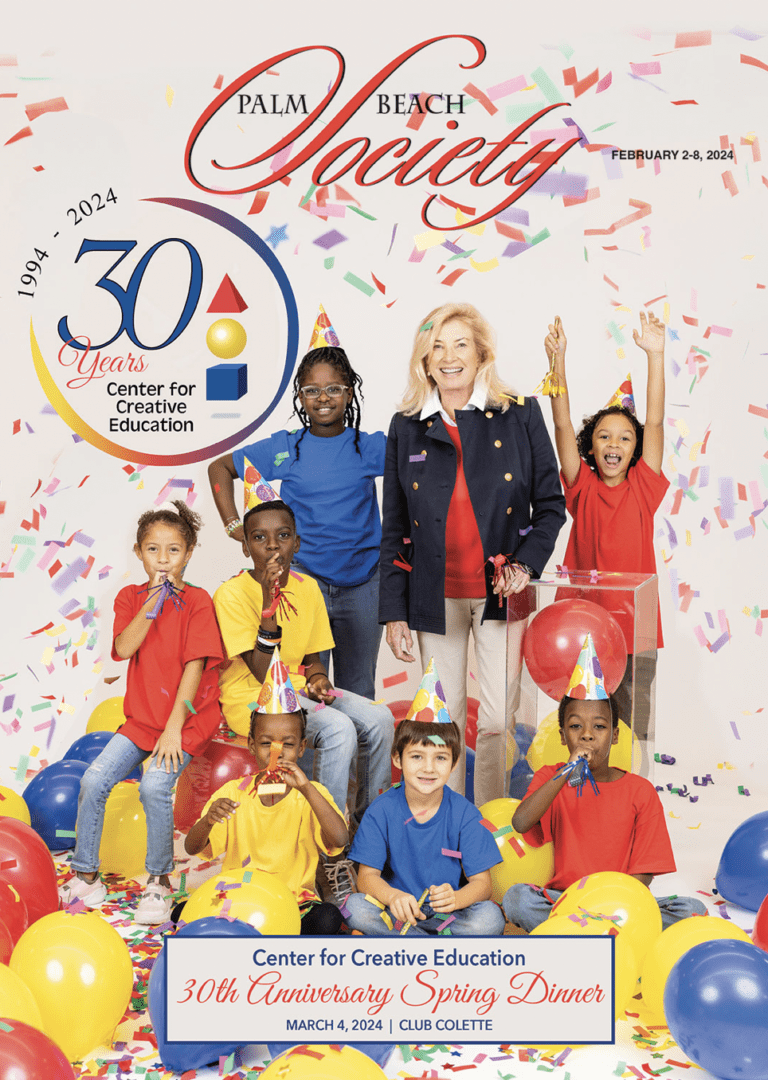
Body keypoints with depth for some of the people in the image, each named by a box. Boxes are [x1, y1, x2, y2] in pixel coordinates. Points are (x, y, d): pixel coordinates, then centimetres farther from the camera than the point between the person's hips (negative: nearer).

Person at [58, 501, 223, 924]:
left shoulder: (197, 601, -8)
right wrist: (153, 603, -20)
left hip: (187, 718, -5)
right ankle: (85, 877, 10)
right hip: (142, 717, 5)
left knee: (154, 785, -25)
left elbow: (194, 666, -14)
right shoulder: (130, 598, 5)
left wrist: (174, 728, -19)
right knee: (93, 780, -9)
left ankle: (159, 881, -4)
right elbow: (123, 649, -11)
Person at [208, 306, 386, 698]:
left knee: (358, 690, 13)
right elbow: (219, 468, 12)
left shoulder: (371, 448, 0)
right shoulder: (284, 449, 1)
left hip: (361, 585, 1)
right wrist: (233, 525, 4)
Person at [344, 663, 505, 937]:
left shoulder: (464, 813, -7)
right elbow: (367, 876, -11)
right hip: (395, 911, 0)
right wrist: (393, 896, -36)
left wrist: (455, 899, -35)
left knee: (490, 918, -28)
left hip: (449, 913, 0)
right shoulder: (382, 810, -7)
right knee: (356, 908, -29)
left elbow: (482, 883, -10)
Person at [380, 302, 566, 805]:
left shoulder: (521, 414, 1)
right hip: (435, 597, 1)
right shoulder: (406, 428, 5)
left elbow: (551, 503, 6)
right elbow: (394, 528, 7)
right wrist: (394, 611, 3)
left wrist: (526, 563, -10)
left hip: (501, 594, -1)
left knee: (499, 721, 2)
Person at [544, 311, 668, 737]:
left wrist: (655, 355, -12)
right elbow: (563, 425, -7)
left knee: (634, 724, 9)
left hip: (636, 626, 0)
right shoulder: (582, 488, 1)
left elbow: (654, 422, -5)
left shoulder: (642, 489, 2)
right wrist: (558, 361, -16)